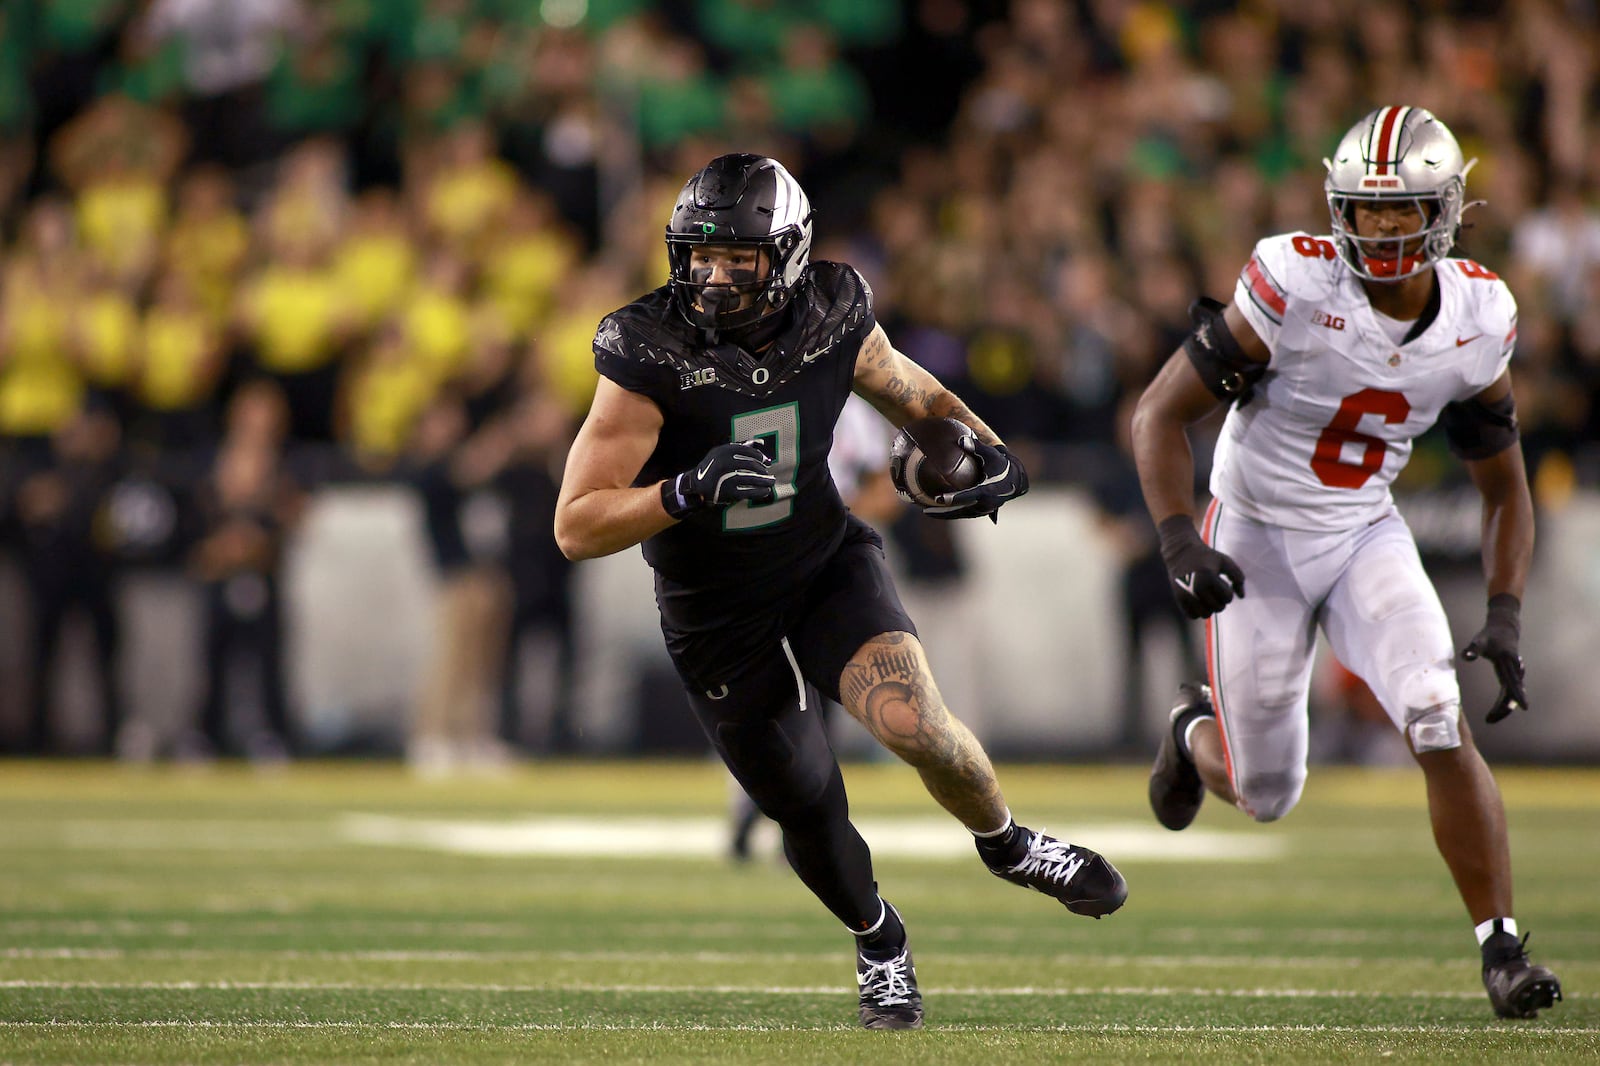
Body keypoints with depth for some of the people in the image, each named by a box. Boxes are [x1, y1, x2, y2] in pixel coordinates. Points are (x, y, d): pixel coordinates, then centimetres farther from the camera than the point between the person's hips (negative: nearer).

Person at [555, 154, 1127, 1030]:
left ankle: (1006, 843, 9)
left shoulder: (831, 321, -13)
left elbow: (915, 396, 9)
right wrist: (689, 491, -40)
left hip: (829, 566, 1)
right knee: (806, 812, 11)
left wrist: (984, 450, -12)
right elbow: (576, 528, -24)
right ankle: (878, 943, 42)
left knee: (917, 726, -24)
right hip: (718, 618, -1)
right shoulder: (650, 357, -24)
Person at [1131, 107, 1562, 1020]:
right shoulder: (1296, 287, -22)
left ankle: (1503, 948, -10)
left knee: (1443, 726, -21)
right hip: (1258, 537, -3)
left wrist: (1504, 618, -6)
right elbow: (1161, 414, -15)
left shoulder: (1479, 321, -9)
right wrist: (1180, 545, -26)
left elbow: (1505, 489, 5)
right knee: (1266, 796, 4)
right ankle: (1200, 730, 42)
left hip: (1369, 535, 3)